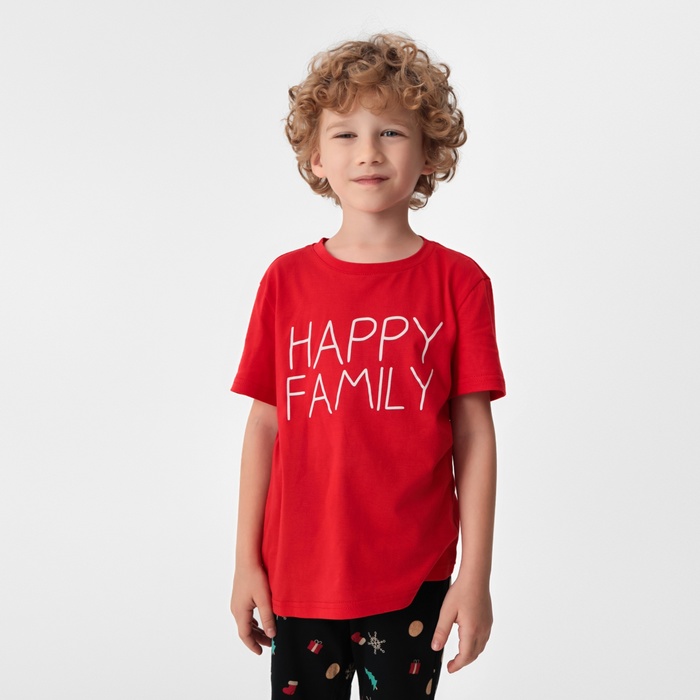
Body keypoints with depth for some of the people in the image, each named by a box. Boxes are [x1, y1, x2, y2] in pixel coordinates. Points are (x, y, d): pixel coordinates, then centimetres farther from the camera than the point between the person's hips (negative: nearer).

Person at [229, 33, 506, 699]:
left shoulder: (457, 282, -4)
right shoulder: (287, 281, 0)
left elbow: (474, 436, -4)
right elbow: (264, 426, 2)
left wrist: (476, 575, -5)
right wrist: (247, 563, 3)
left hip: (414, 578, -1)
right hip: (299, 576, 1)